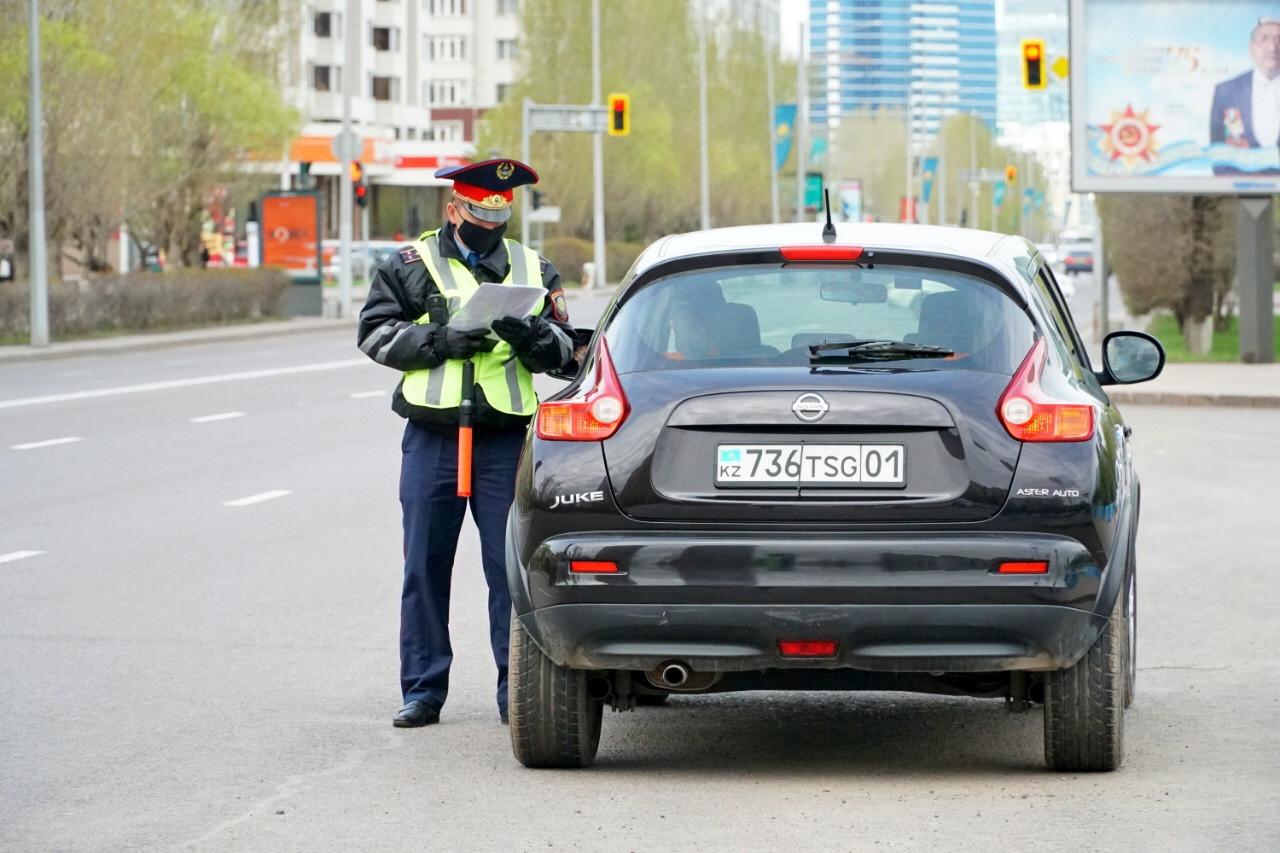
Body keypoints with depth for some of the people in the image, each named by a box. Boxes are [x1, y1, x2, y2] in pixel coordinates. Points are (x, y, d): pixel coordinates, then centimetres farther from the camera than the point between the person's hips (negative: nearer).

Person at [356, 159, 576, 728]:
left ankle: (516, 690, 6)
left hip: (506, 440, 0)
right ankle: (422, 691, 11)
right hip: (431, 439, 0)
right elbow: (374, 331, 1)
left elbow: (564, 349, 10)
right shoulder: (410, 265, 7)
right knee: (425, 568, 4)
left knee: (512, 568, -1)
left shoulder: (532, 270, 13)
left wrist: (533, 338, -12)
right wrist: (441, 342, -11)